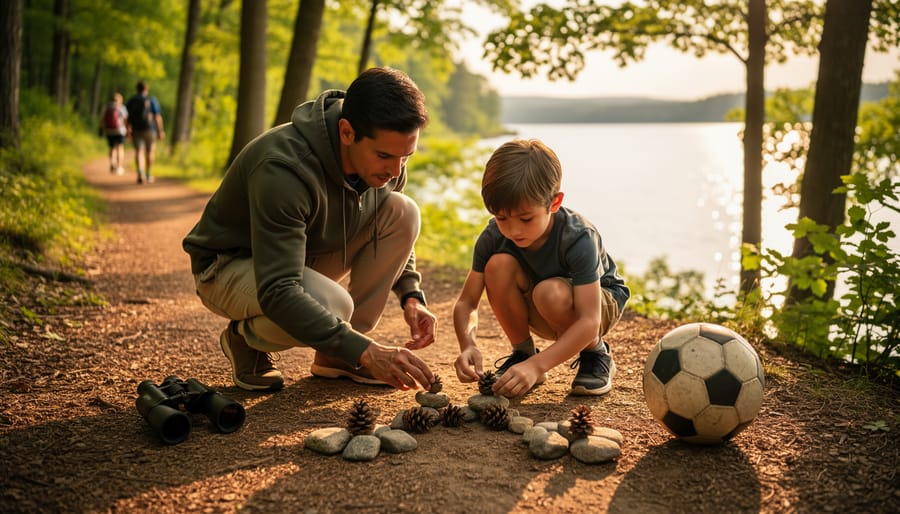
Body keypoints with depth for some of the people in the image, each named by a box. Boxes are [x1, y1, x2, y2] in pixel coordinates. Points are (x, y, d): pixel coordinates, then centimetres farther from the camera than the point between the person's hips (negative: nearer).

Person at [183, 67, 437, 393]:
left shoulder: (384, 164, -13)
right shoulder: (284, 167, -36)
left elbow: (395, 231, 8)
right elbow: (277, 293, -41)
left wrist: (411, 295, -11)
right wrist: (365, 352, -46)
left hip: (306, 254, 7)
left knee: (402, 212, -15)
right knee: (332, 305, -38)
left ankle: (335, 357, -6)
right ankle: (244, 337, -1)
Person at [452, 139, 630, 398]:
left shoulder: (579, 239, -34)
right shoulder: (493, 237, -21)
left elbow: (589, 321, -39)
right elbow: (466, 303, -18)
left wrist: (536, 366, -51)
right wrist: (468, 346, -41)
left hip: (601, 301, -3)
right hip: (542, 317, 4)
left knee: (550, 292, -38)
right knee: (498, 265, -27)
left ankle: (596, 356, -7)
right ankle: (522, 354, -6)